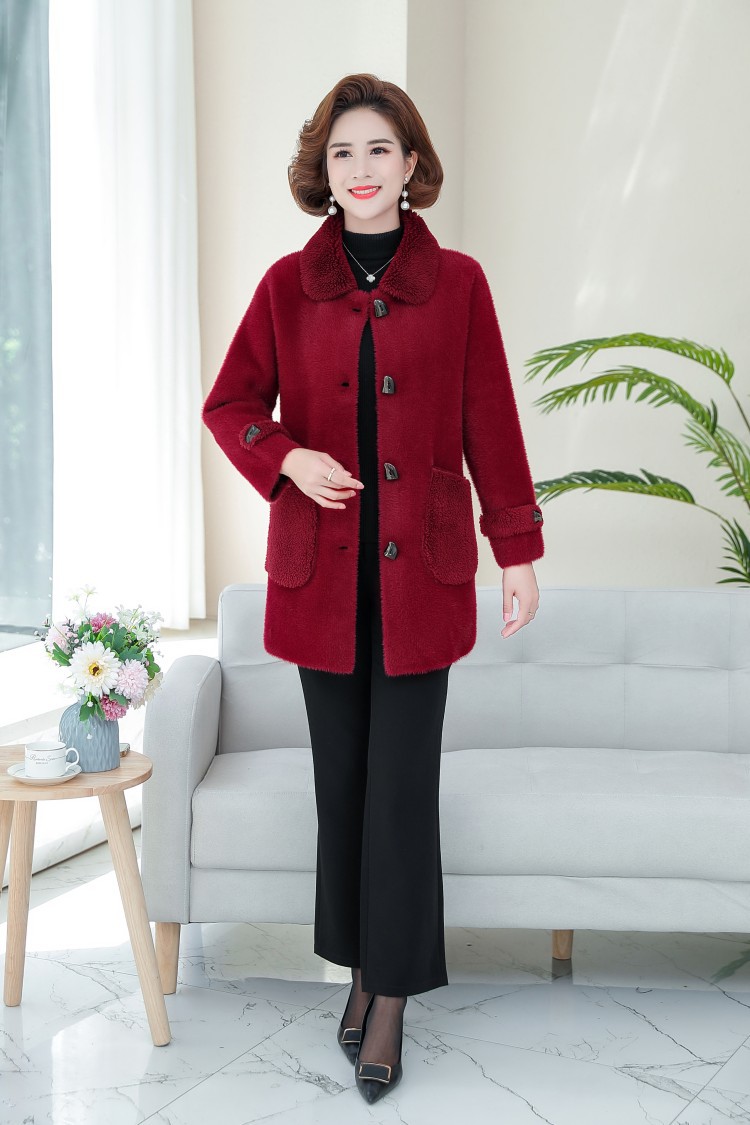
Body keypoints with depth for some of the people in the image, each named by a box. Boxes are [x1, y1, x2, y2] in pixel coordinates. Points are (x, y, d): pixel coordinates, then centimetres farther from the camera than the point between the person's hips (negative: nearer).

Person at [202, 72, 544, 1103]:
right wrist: (287, 458, -11)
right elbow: (229, 405, 9)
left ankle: (393, 997, 12)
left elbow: (490, 426, 3)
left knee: (403, 783, -1)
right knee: (341, 776, 10)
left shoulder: (457, 283, 1)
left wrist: (520, 550, 3)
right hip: (320, 571, 2)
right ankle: (361, 967, 26)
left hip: (421, 571, -2)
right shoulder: (288, 285, 4)